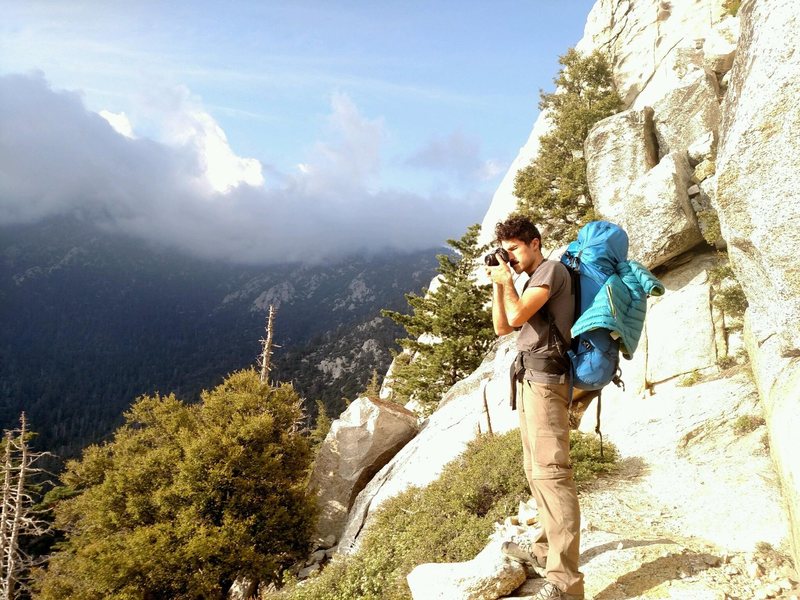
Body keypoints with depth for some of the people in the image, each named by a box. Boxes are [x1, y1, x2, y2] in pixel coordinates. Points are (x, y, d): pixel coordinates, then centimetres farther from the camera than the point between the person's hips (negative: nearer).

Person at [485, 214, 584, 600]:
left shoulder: (552, 269, -4)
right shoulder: (531, 282, 24)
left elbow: (517, 316, -17)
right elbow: (501, 327, 20)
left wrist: (507, 281, 0)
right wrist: (497, 284, 11)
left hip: (545, 378, -10)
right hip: (529, 379, 10)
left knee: (551, 471, -17)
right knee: (535, 470, 12)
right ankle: (547, 550, 21)